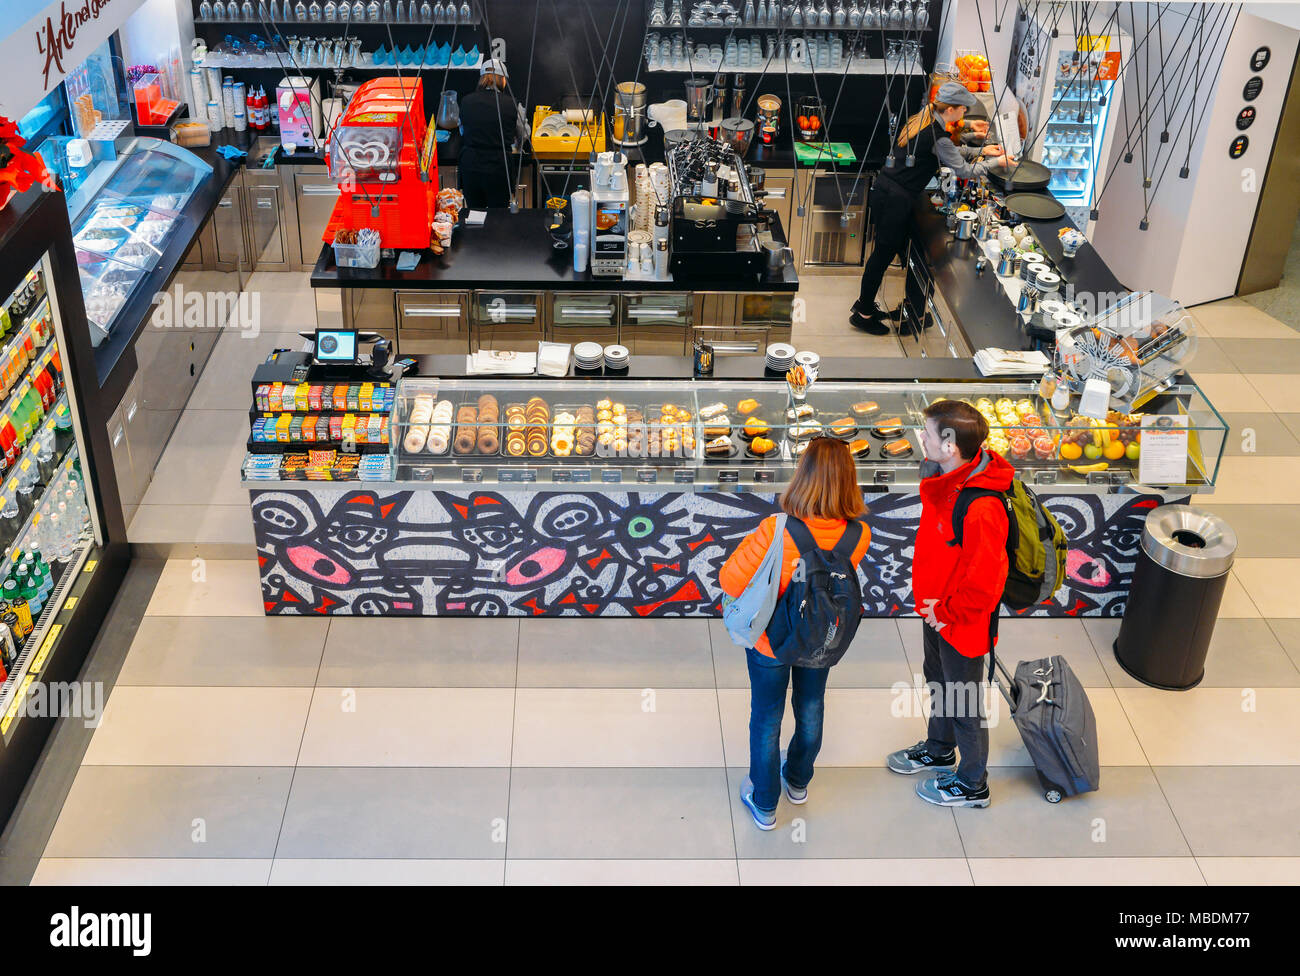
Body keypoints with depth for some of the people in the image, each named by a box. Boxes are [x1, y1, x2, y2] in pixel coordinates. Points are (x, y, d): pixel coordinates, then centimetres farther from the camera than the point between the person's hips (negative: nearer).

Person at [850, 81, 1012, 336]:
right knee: (884, 253, 2)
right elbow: (963, 170, -10)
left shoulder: (923, 118, 10)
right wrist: (996, 162, 2)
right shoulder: (936, 135, -19)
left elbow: (949, 151, 25)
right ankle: (863, 314, 14)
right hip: (896, 199, -9)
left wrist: (980, 150, 22)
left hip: (885, 189, 9)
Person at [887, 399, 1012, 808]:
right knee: (937, 681, 29)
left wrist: (945, 612, -17)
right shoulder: (944, 479, -8)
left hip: (964, 621, -9)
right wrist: (931, 601, 9)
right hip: (937, 610, 9)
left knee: (964, 702, 12)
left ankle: (971, 784, 35)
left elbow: (982, 585, -31)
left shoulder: (981, 511, -37)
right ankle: (939, 749, 55)